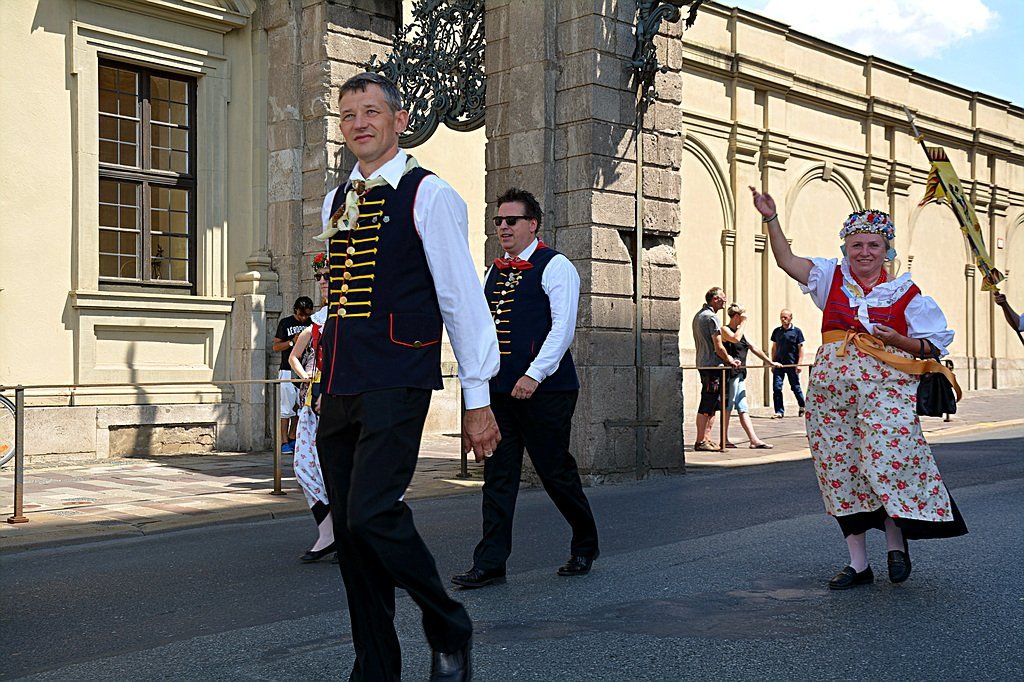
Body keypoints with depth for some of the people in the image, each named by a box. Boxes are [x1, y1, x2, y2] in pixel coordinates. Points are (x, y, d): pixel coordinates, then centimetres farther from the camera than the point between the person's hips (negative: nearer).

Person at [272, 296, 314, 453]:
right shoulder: (286, 323, 3)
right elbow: (276, 347, 2)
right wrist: (292, 342, -14)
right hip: (287, 371, -3)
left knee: (300, 408, 6)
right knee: (286, 409, -4)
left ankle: (292, 439, 16)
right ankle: (284, 442, -2)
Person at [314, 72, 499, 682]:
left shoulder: (430, 195, -3)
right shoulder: (335, 202, 17)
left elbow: (463, 299, -5)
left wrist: (478, 398, -7)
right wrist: (326, 382, 19)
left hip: (397, 383, -7)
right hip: (339, 388, 7)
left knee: (372, 514, -19)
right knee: (349, 529, 7)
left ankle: (450, 630, 7)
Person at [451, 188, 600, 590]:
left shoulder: (554, 266, -4)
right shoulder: (494, 272, 17)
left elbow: (563, 326, -13)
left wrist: (534, 375, -20)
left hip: (544, 390, -6)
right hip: (500, 390, 6)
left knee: (556, 472, 3)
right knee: (498, 476, 3)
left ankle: (584, 548, 25)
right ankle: (490, 564, 6)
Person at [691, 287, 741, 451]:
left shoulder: (699, 315, 17)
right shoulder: (711, 317, -14)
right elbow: (718, 348, -17)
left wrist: (728, 358, 19)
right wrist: (730, 361, -1)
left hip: (703, 364, 10)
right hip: (713, 366, -10)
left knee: (712, 405, 13)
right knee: (707, 406, -6)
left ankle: (706, 439, 14)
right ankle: (701, 442, -4)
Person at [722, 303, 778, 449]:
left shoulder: (742, 333, 20)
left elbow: (754, 348, 20)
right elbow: (735, 338, -25)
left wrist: (770, 362, 16)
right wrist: (742, 323, -12)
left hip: (740, 375, 9)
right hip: (730, 374, -9)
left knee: (743, 409, 5)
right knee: (728, 407, -5)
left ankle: (754, 440, 1)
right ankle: (724, 440, 1)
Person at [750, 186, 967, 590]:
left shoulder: (905, 293, 7)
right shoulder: (831, 278, 13)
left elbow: (933, 346, 8)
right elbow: (786, 260, 4)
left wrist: (896, 340, -9)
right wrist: (771, 218, -5)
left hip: (885, 386, -2)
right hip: (831, 386, 2)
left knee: (888, 458, -16)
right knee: (841, 469, 2)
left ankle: (896, 541, 10)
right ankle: (858, 563, 12)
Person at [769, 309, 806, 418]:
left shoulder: (796, 331, 0)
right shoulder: (776, 331, 10)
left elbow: (800, 348, -1)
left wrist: (799, 363, -8)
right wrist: (772, 363, 11)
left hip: (792, 364, -3)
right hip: (778, 363, 3)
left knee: (795, 387, 8)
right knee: (776, 388, -5)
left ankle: (802, 406, 30)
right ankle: (779, 411, 0)